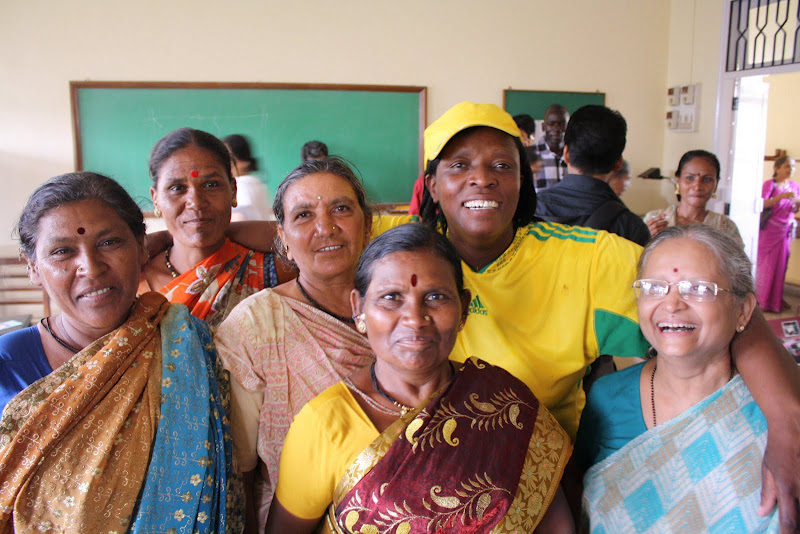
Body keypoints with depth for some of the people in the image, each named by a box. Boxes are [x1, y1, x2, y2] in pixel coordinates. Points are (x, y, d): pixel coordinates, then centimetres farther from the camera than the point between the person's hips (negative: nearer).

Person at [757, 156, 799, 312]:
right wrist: (782, 196, -27)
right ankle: (761, 300, 8)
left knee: (780, 264, 8)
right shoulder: (770, 184, -5)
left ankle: (774, 301, 17)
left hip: (785, 230, 5)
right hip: (769, 229, -5)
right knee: (765, 263, -1)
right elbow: (763, 204, -17)